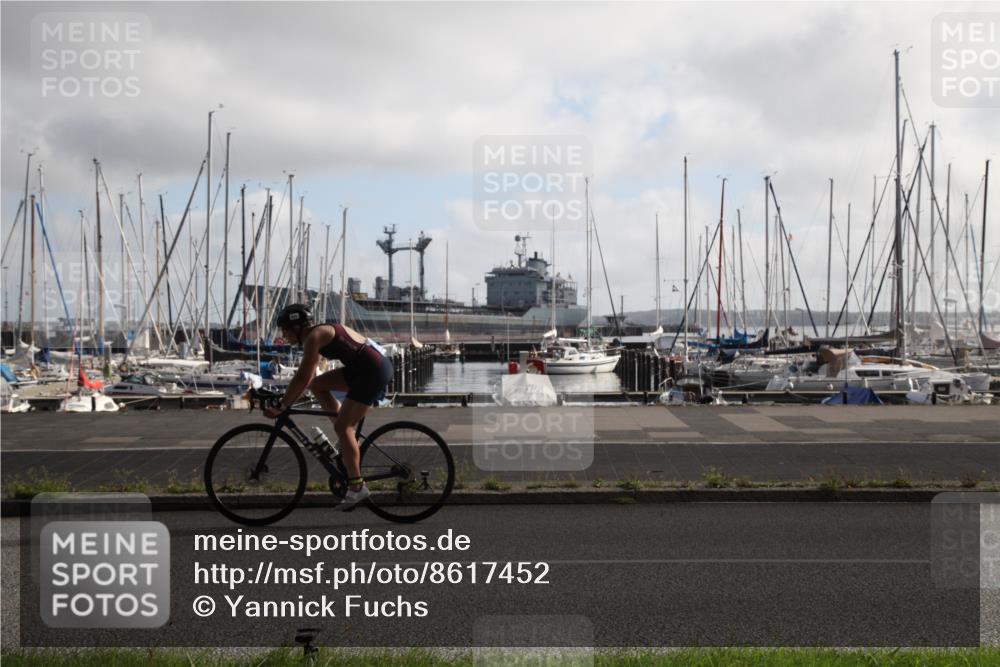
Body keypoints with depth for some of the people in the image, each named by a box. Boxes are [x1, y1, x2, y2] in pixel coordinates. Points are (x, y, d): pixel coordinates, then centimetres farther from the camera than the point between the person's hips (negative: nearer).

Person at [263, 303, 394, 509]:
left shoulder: (314, 337, -12)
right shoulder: (320, 333, 16)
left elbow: (303, 378, -17)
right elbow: (308, 378, 22)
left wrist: (281, 406, -11)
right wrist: (286, 399, 22)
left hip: (374, 371, -9)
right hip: (363, 369, 9)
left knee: (342, 426, -7)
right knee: (318, 385, 11)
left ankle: (357, 486, -4)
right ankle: (348, 437, 14)